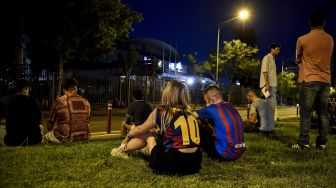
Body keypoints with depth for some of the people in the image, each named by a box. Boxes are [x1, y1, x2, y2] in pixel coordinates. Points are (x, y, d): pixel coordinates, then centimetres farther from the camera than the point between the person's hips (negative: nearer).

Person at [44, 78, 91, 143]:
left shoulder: (59, 101, -5)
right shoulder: (86, 102, 5)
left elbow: (49, 124, 7)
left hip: (65, 138, -5)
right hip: (84, 138, 5)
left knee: (45, 137, 21)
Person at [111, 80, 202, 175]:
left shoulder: (161, 111, -4)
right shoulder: (189, 112, 7)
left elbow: (141, 130, 13)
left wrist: (128, 135, 34)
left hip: (173, 164, -5)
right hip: (195, 163, 5)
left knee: (147, 135, 18)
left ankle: (122, 150, 42)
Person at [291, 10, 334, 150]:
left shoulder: (302, 39, -5)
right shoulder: (330, 39, 8)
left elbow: (298, 59, 9)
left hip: (309, 80, -4)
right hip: (325, 81, 4)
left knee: (305, 113, -2)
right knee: (323, 113, 8)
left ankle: (303, 143, -5)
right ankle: (322, 142, 10)